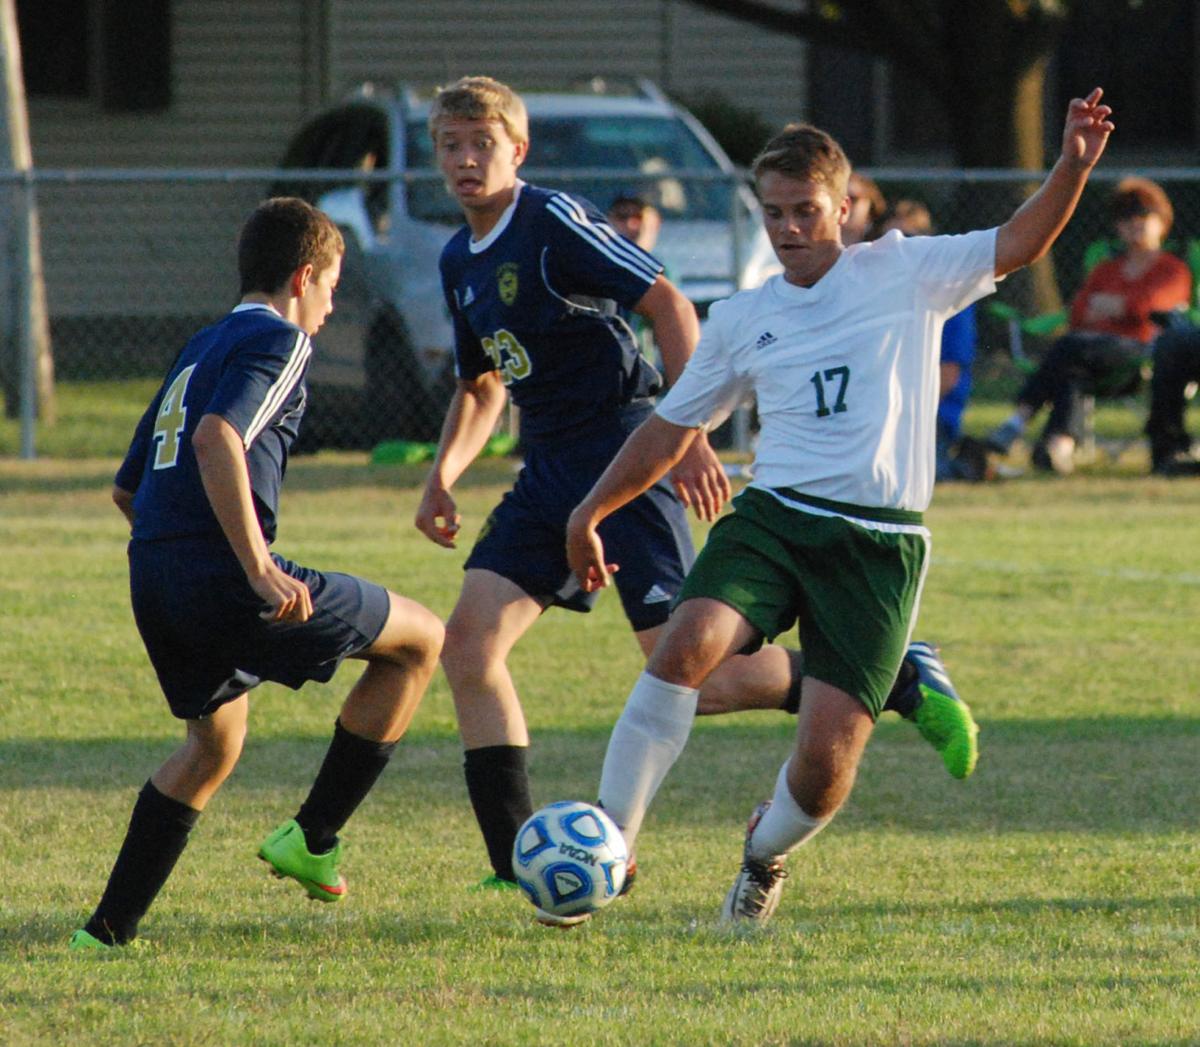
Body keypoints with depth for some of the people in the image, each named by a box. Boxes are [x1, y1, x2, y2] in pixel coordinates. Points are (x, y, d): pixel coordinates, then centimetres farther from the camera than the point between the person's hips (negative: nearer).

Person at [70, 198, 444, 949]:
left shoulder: (200, 350, 25)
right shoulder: (278, 339, -2)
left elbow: (126, 489, 27)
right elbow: (216, 439, -21)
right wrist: (259, 569, -24)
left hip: (153, 578, 9)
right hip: (222, 579, -9)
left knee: (215, 744, 28)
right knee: (421, 641, 7)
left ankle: (108, 928, 19)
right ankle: (313, 837, 6)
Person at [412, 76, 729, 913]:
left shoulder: (554, 223, -13)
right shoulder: (460, 262, 13)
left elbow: (668, 305, -16)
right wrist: (443, 479, 12)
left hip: (626, 453, -8)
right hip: (551, 467, 8)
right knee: (469, 641, -4)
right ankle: (519, 864, -2)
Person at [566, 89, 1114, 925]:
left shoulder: (902, 274, 7)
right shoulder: (741, 322, 15)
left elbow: (1016, 246, -3)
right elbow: (672, 429, 25)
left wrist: (1072, 168, -19)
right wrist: (591, 512, 22)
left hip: (880, 543, -2)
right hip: (774, 516, 2)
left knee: (828, 762, -10)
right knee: (687, 645, -28)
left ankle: (765, 855, 25)